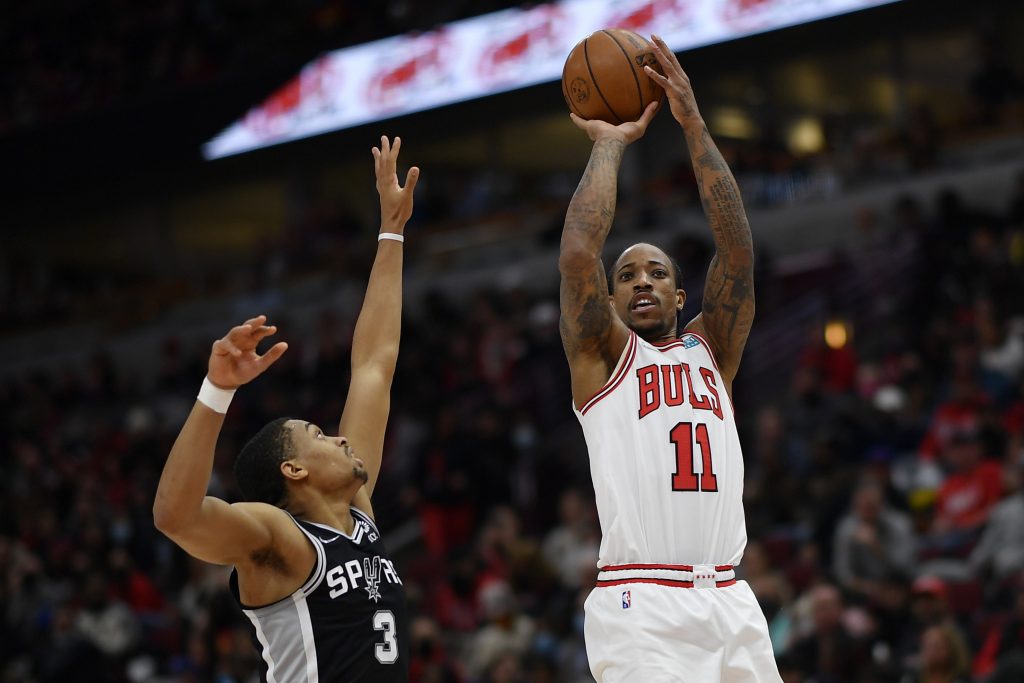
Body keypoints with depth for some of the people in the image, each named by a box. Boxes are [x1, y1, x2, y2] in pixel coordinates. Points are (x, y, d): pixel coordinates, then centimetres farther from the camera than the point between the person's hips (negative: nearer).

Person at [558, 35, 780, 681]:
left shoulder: (711, 351, 19)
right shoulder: (601, 355, 10)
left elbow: (738, 250, 6)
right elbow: (578, 253, -5)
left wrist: (694, 126, 4)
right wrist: (610, 144, 6)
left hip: (729, 600, 4)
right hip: (642, 607, -4)